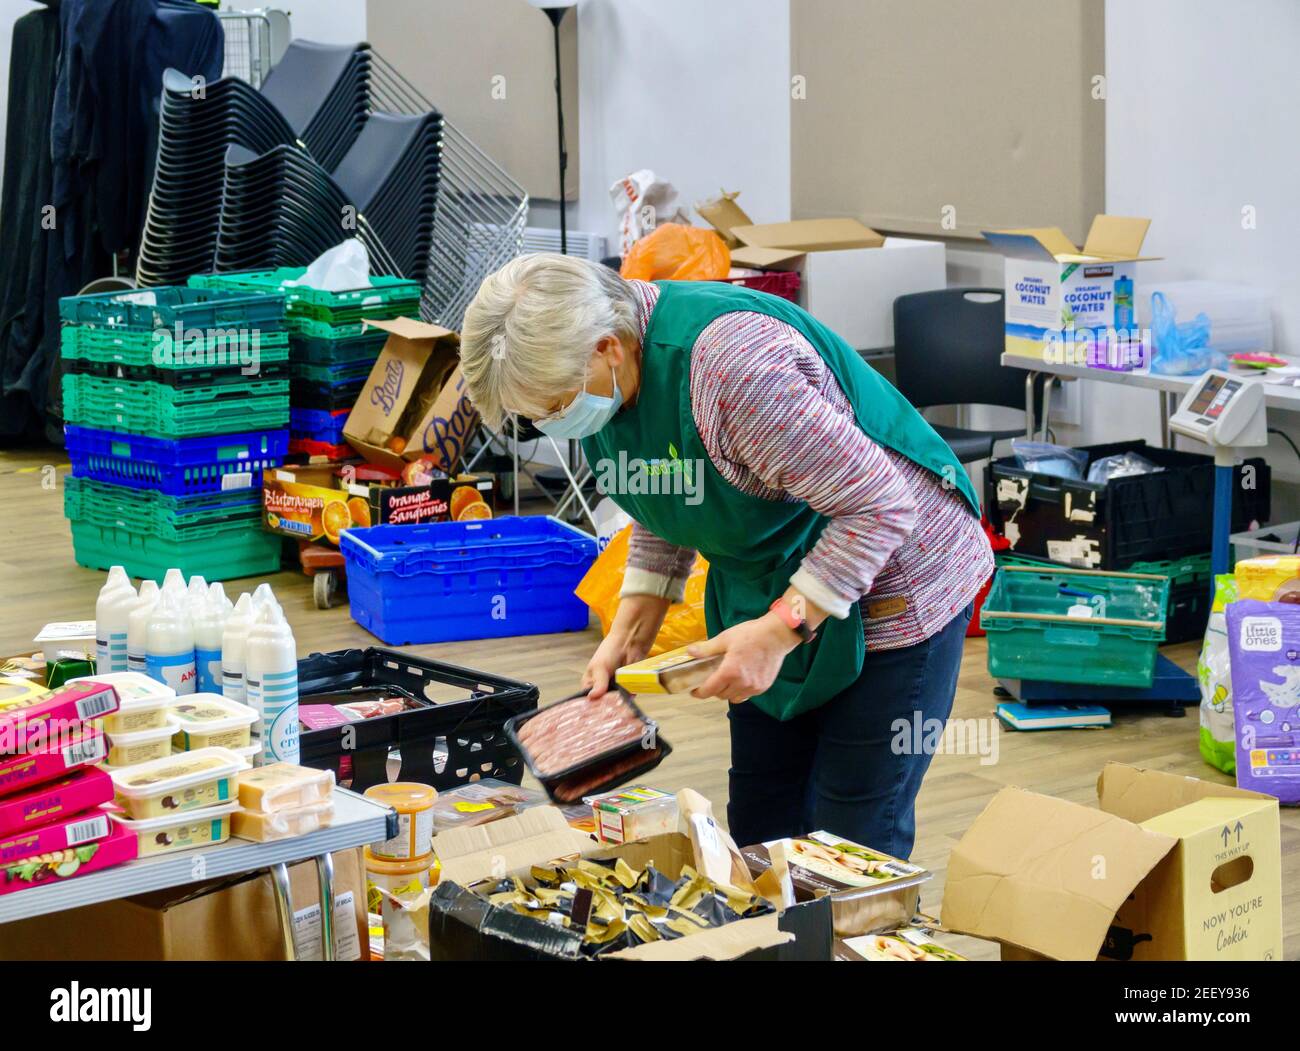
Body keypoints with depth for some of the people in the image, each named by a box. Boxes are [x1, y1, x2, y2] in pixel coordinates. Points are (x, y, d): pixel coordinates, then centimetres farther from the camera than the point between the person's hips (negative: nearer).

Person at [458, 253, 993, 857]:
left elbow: (881, 504, -30)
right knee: (760, 829, 10)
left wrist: (780, 628, -29)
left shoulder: (734, 361, -34)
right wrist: (630, 633, 1)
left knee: (854, 839, -4)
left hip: (889, 589, -8)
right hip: (764, 587, 8)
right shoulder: (588, 374, -6)